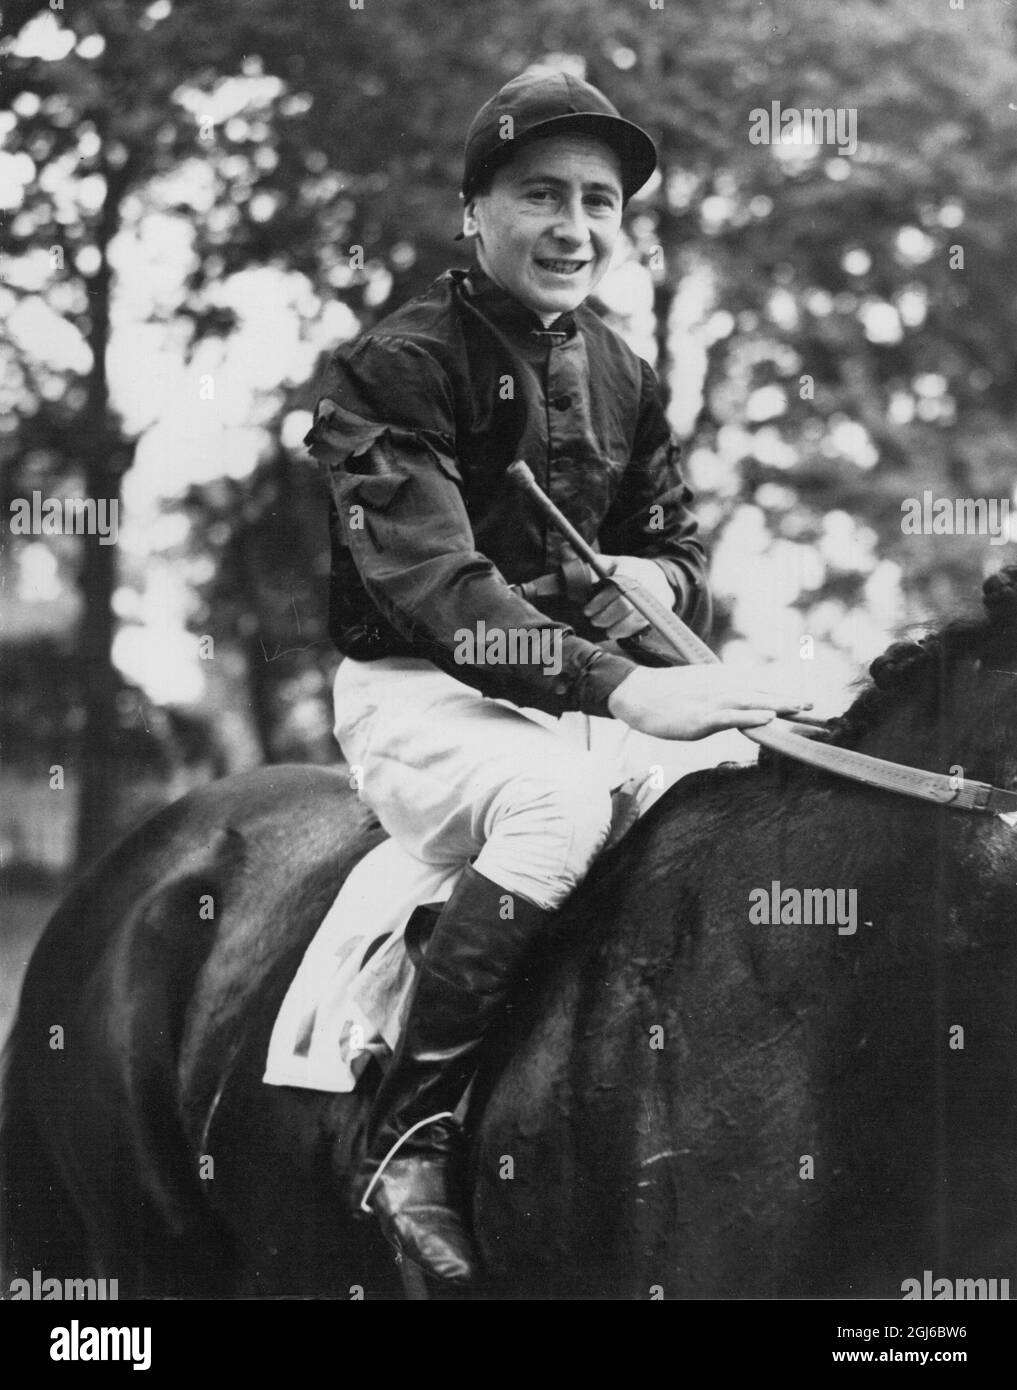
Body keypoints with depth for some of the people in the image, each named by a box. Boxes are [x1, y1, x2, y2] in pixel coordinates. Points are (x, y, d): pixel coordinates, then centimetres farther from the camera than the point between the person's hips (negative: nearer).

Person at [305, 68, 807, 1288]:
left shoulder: (621, 377, 12)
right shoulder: (396, 369, -12)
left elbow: (680, 547, 21)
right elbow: (434, 583, -24)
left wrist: (655, 580, -7)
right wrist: (620, 687, -36)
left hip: (582, 694, 7)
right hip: (416, 694, -7)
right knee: (562, 797, -37)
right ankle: (406, 1137, -29)